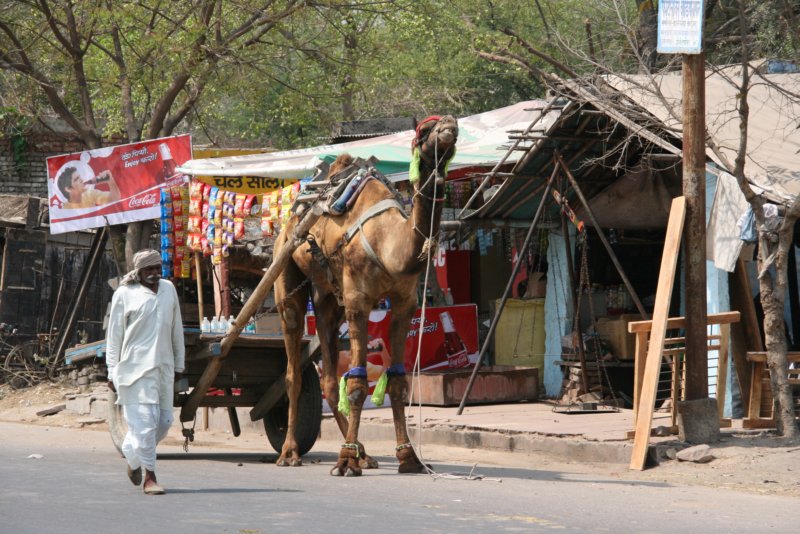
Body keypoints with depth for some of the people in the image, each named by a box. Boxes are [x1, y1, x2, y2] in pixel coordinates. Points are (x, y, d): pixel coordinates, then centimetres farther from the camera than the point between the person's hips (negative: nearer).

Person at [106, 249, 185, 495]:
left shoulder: (168, 289, 13)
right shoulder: (124, 294, -1)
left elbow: (176, 329, 19)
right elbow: (114, 335, 0)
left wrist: (179, 363, 19)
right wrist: (112, 371, -3)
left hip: (163, 367, 6)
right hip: (135, 367, -5)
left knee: (164, 421, 6)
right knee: (145, 420, -9)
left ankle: (131, 452, 31)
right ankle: (149, 477, -4)